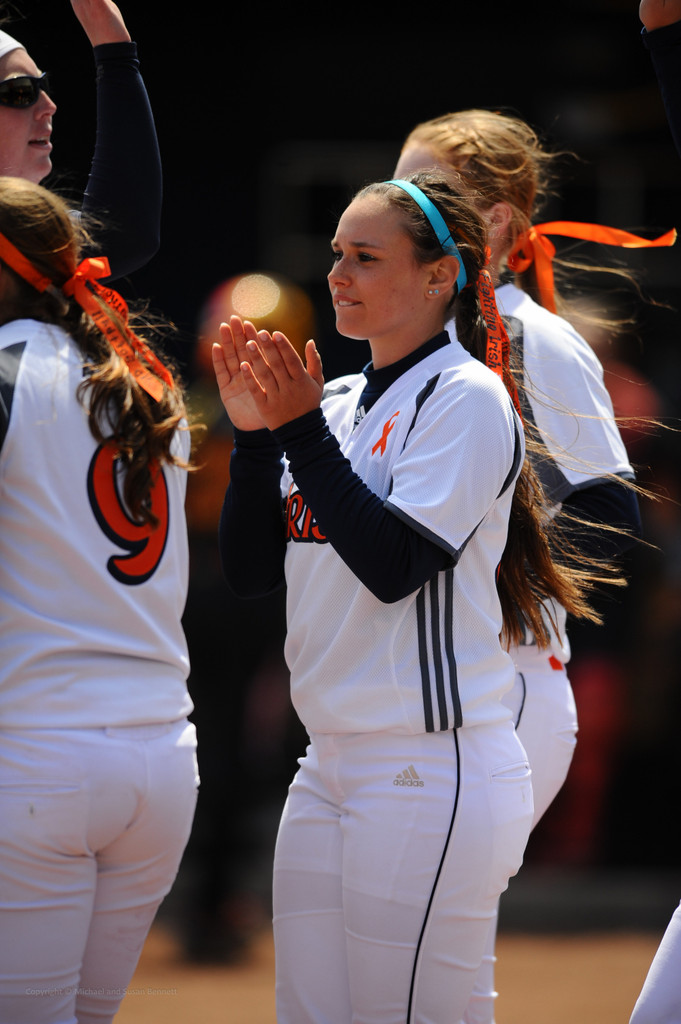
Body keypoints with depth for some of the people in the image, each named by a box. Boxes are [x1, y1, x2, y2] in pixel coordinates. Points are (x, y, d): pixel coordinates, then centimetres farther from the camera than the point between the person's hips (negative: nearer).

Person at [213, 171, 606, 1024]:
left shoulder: (466, 396, -8)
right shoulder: (340, 400, 13)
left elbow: (394, 565, -18)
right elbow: (249, 570, 10)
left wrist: (302, 428, -17)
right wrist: (254, 433, -2)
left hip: (432, 774, -8)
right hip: (330, 764, 8)